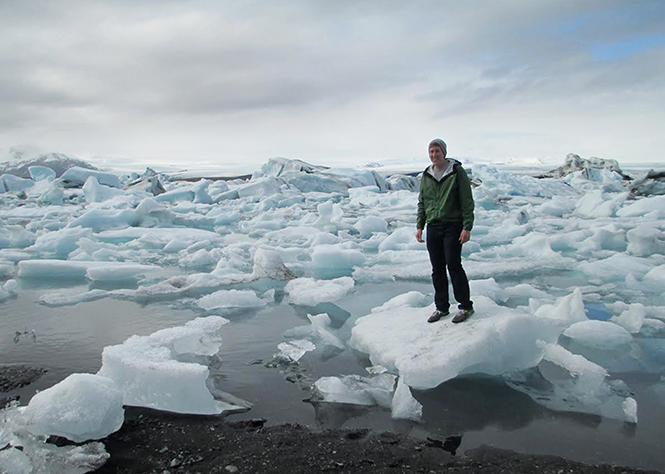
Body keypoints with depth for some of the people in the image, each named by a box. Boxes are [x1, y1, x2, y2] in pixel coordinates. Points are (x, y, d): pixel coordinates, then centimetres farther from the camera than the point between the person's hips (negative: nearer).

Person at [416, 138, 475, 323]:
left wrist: (467, 227, -14)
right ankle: (441, 307, 18)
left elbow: (467, 202, -7)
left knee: (453, 265, -8)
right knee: (437, 269, 8)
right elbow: (422, 203, 17)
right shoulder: (426, 175, 11)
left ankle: (465, 306, 5)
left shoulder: (457, 172, -5)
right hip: (433, 227, 5)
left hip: (453, 226, -5)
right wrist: (419, 226, 10)